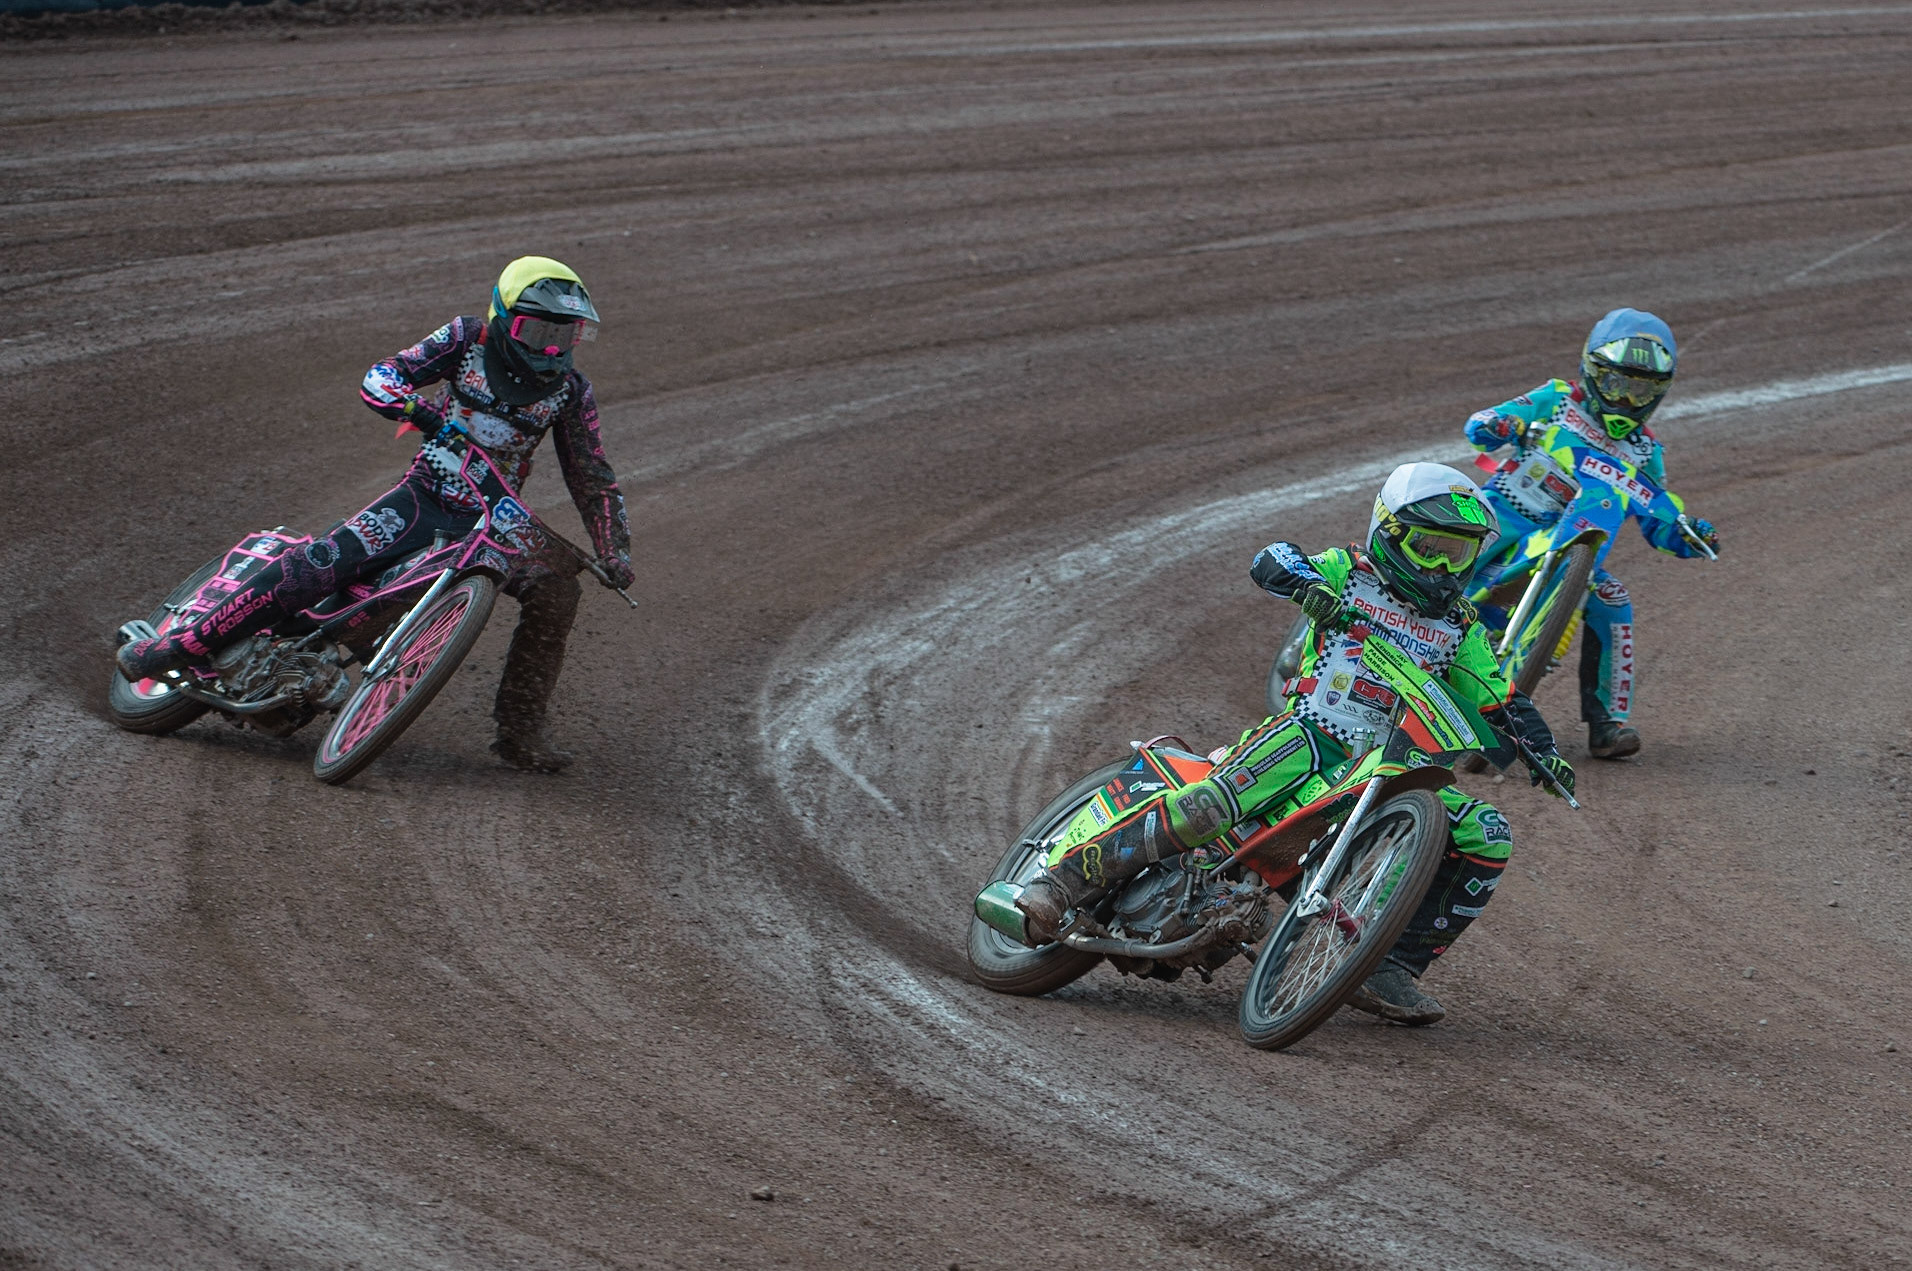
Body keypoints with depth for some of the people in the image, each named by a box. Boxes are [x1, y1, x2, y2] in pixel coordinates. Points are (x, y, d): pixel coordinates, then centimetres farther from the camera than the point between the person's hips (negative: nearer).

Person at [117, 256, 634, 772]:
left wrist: (615, 551, -4)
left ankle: (519, 729, -13)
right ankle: (187, 644, -18)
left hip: (492, 518, 3)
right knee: (320, 562, -22)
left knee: (555, 585, -23)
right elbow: (379, 378, -11)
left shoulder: (571, 390, 1)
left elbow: (593, 478, 8)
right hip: (425, 494, -3)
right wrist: (421, 410, -31)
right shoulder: (469, 338, -5)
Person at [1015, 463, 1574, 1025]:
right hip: (1309, 729, -5)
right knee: (1215, 801, -32)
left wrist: (1541, 749, -1)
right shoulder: (1350, 573, 7)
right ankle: (1064, 878, -27)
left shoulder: (1460, 630, 18)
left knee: (1486, 836, -13)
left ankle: (1391, 971, -8)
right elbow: (1270, 560, -8)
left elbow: (1501, 701, 18)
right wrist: (1307, 581, -31)